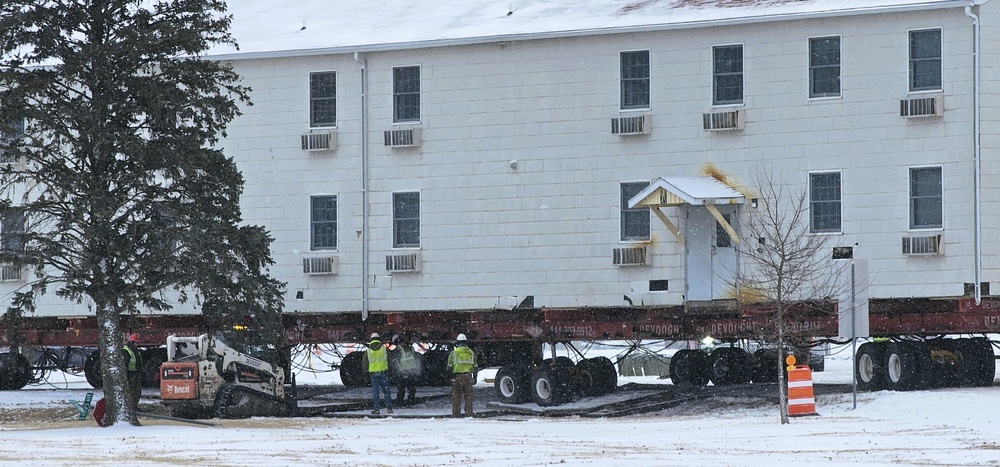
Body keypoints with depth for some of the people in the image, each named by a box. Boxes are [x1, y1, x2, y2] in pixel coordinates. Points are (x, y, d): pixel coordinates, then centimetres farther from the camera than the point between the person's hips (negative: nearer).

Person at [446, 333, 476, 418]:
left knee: (456, 397, 1)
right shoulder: (471, 353, 8)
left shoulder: (454, 353, -1)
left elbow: (449, 367, -2)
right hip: (468, 377, 2)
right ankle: (469, 414, 4)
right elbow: (475, 366, 12)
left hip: (457, 376, -2)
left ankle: (456, 415, -1)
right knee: (468, 397, 7)